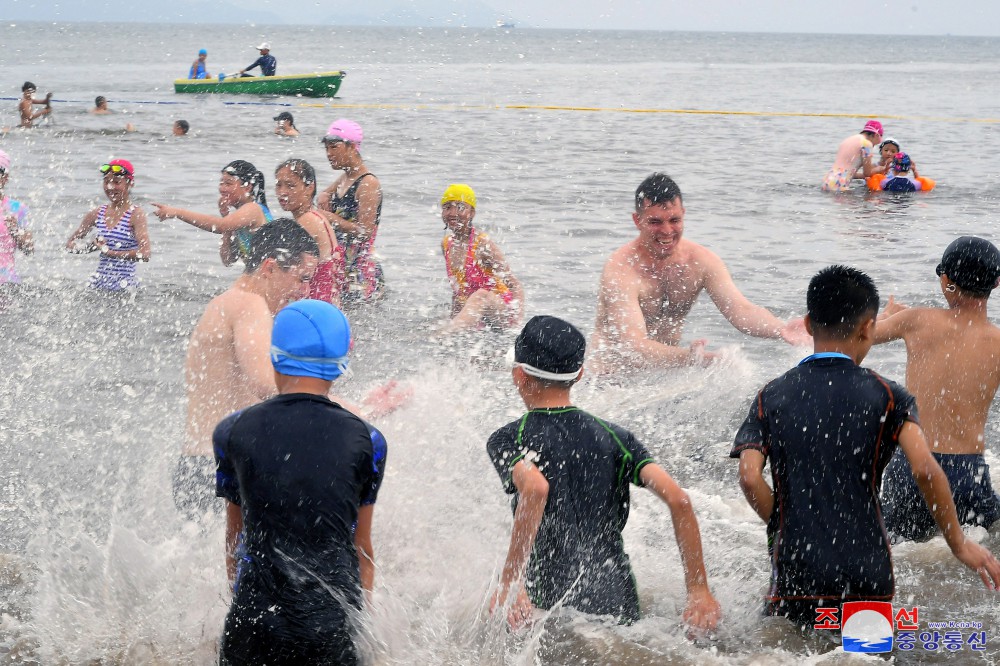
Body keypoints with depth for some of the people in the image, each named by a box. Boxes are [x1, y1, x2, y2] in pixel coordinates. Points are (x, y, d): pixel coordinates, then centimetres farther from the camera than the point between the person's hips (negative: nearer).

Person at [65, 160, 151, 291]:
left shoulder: (136, 215, -7)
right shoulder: (97, 214, 8)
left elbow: (145, 254, -21)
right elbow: (70, 244, 16)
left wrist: (109, 252, -15)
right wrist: (92, 246, -4)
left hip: (124, 286, -5)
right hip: (98, 284, 5)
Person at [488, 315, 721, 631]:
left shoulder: (509, 440, 0)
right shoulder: (614, 437, 12)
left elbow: (535, 488, -24)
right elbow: (678, 499, 0)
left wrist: (509, 582, -23)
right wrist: (699, 589, 3)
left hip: (552, 608, -4)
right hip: (622, 610, 4)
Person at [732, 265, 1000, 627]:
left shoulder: (771, 397, 6)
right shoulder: (887, 396, 1)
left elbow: (749, 477, -7)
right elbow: (925, 470, -10)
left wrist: (784, 526, 10)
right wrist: (959, 544, 2)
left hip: (795, 574, 1)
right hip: (867, 575, -1)